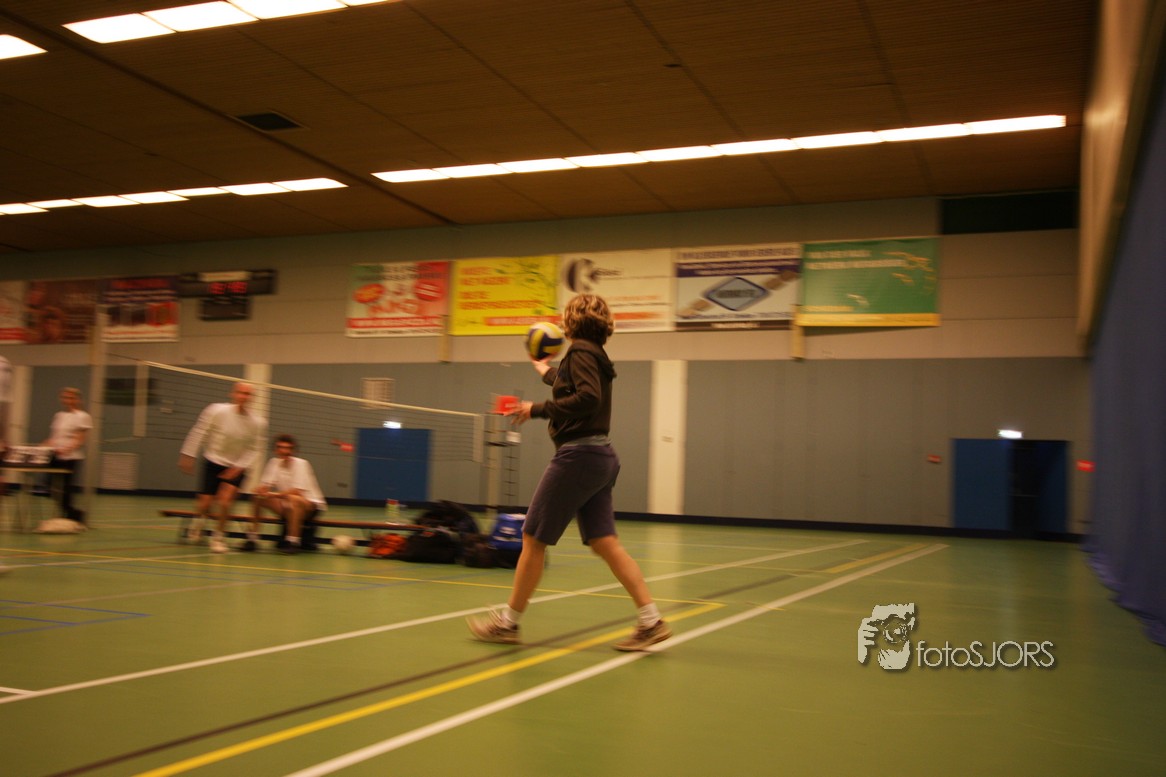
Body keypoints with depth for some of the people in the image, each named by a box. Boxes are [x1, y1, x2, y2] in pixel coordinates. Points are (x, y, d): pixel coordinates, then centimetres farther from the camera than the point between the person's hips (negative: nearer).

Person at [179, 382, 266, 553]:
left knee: (225, 499, -19)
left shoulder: (258, 423, -13)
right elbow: (198, 432, -6)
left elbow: (255, 449, -5)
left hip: (236, 468, 0)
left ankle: (219, 536, 3)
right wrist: (188, 455, -4)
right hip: (213, 462, 0)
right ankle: (198, 520, 37)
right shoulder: (217, 410, -15)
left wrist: (239, 467, -14)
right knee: (205, 503, -1)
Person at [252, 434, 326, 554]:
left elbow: (297, 491, -25)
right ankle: (252, 538, 0)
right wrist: (262, 490, -27)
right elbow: (264, 486, -3)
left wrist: (274, 495, -35)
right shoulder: (275, 463, 0)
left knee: (292, 499, -38)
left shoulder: (301, 464, -16)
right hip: (288, 507, 6)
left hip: (311, 505, -6)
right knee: (259, 497, -11)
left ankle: (293, 541, -31)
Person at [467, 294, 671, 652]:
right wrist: (547, 373, 59)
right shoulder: (595, 355, 19)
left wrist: (538, 409, -16)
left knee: (533, 539, 2)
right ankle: (651, 621, -2)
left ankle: (508, 622, 12)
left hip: (578, 456, -9)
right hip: (600, 457, 9)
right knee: (605, 543, 4)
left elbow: (588, 398, -24)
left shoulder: (581, 351, -9)